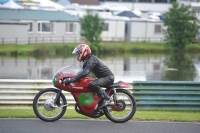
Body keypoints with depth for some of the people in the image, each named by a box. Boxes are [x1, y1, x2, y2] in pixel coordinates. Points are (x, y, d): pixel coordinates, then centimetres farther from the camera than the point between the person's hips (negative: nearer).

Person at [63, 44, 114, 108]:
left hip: (108, 77, -11)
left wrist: (72, 80, -36)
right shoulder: (87, 60, 13)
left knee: (92, 85, -32)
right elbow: (83, 71, 23)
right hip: (103, 77, 11)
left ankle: (106, 98, -20)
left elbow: (85, 72, -33)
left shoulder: (91, 60, -20)